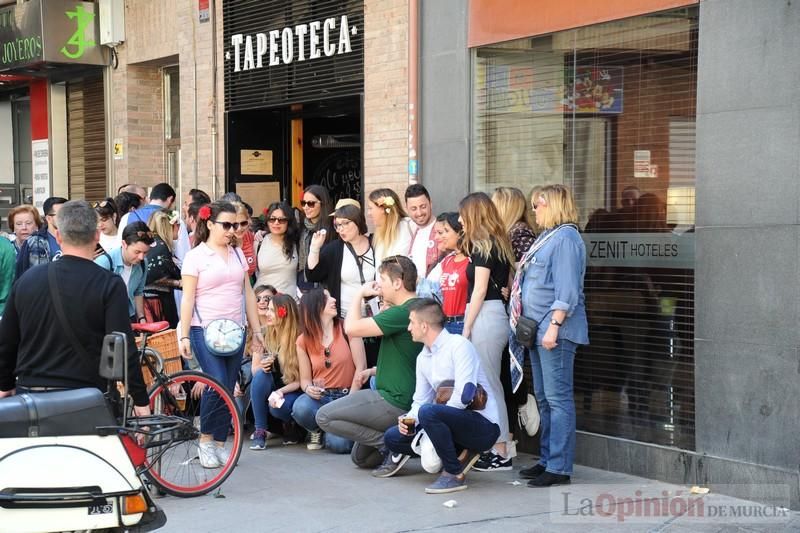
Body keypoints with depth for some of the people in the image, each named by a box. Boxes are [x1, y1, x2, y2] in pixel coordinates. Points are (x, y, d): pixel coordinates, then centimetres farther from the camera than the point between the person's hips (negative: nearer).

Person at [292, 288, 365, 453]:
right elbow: (305, 379, 9)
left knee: (338, 443, -26)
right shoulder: (303, 341, 4)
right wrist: (309, 388, -16)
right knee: (301, 407, -35)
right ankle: (316, 430, 2)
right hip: (320, 397, 1)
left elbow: (361, 367, -5)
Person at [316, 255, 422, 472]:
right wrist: (374, 370, 12)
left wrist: (360, 294, -6)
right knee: (361, 458, 22)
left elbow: (352, 328, -21)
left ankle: (388, 443, -8)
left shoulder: (403, 313, -21)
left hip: (395, 403, -11)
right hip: (406, 400, 11)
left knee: (325, 416, -5)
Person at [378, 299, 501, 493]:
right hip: (456, 421, 9)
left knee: (428, 412, -33)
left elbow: (464, 396, -24)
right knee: (392, 436, 1)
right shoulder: (423, 357, 13)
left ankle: (454, 473, -17)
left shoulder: (459, 346, -13)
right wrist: (409, 419, -7)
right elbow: (420, 400, 16)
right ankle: (460, 454, 3)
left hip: (483, 426, -9)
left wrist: (418, 416, -17)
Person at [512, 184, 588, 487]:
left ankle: (559, 467, -6)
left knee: (557, 397, -8)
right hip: (539, 329, 11)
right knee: (543, 397, 14)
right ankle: (547, 459, 22)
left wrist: (554, 325, -24)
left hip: (555, 331, -11)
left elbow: (566, 289, -20)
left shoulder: (566, 238, -12)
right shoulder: (548, 237, 19)